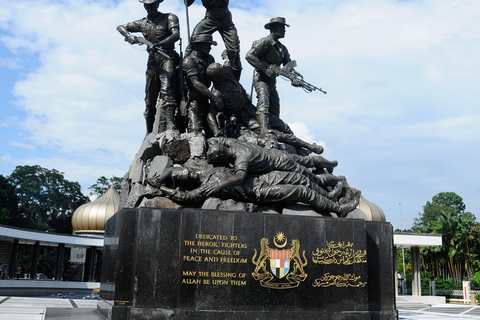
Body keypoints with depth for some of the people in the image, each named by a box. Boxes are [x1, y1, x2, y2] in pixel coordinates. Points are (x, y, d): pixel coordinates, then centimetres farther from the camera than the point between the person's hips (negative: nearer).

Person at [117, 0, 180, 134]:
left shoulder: (169, 18, 6)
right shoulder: (142, 23, 19)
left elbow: (176, 35, -10)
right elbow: (120, 27, 20)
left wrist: (159, 45, -26)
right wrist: (129, 36, -3)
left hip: (167, 59, -4)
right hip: (152, 61, 5)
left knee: (166, 91, -26)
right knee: (149, 99, 4)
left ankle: (170, 124, -37)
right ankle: (150, 134, 12)